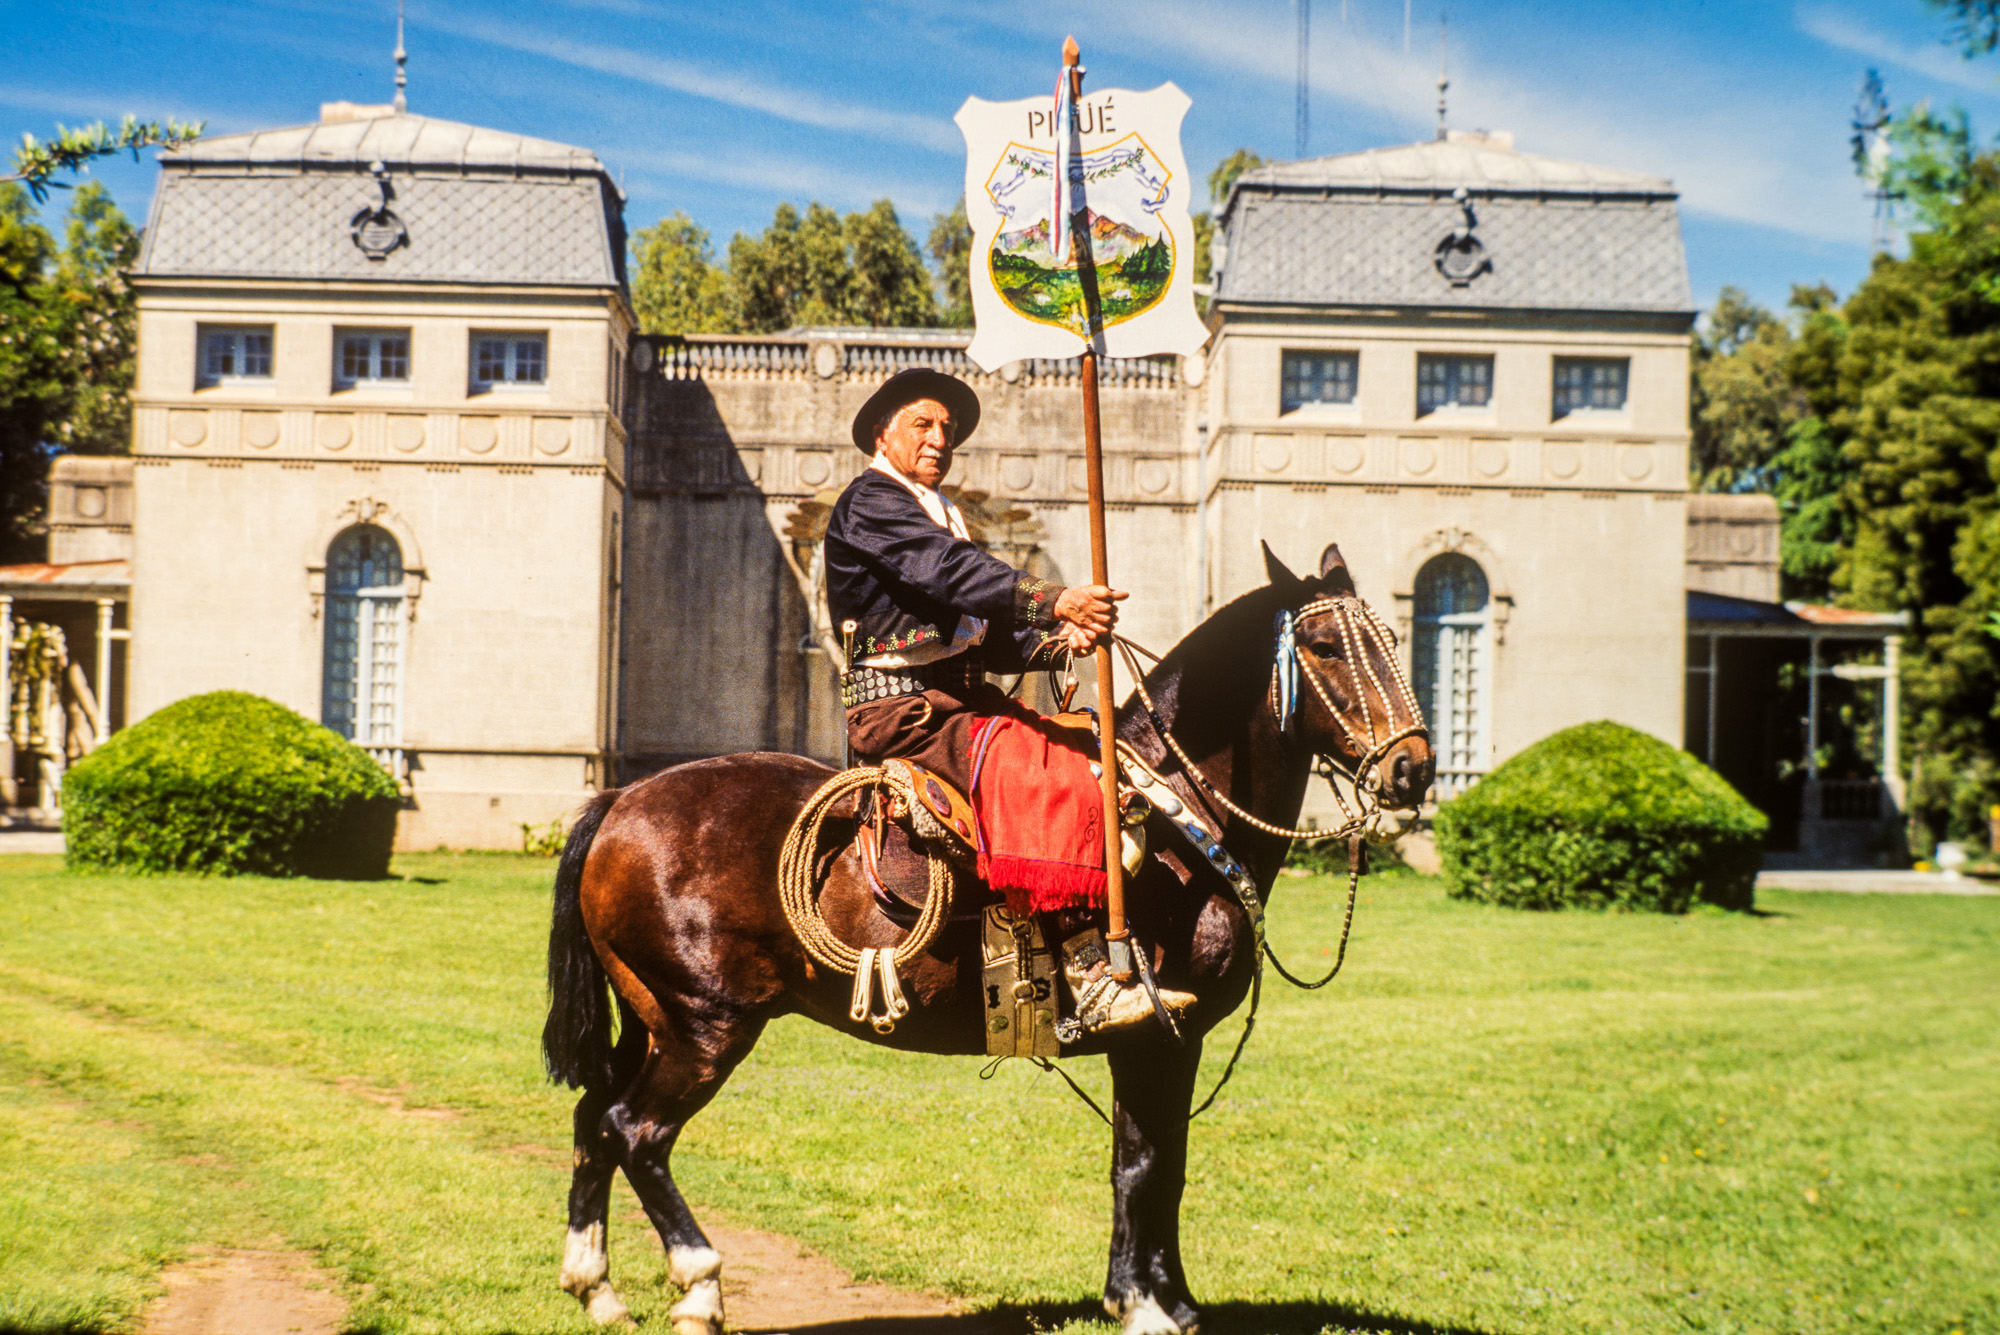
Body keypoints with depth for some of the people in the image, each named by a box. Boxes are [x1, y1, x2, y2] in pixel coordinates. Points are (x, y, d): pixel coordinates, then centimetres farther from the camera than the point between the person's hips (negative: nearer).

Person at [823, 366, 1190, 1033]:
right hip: (904, 704, -9)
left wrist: (1055, 642, 2)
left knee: (1091, 753, -5)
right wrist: (1055, 601, -30)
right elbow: (952, 574, -20)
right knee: (1040, 775, -28)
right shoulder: (869, 502, -2)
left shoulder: (940, 520, 27)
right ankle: (1088, 981, -32)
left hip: (964, 700, 9)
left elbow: (989, 640, 22)